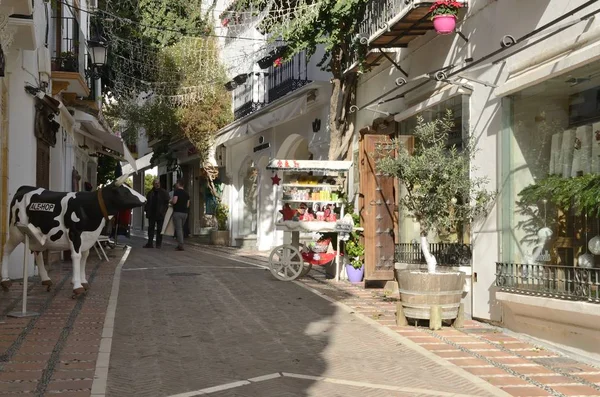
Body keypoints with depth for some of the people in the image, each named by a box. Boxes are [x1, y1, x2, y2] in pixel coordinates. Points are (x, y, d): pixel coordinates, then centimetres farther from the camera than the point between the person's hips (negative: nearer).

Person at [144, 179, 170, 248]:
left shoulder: (164, 192, 0)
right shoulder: (150, 193, 12)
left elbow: (166, 203, -2)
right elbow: (147, 203, 16)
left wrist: (164, 212, -11)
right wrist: (147, 212, 6)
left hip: (160, 214, -4)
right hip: (151, 214, 4)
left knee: (159, 229, 1)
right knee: (150, 228, 5)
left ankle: (158, 244, 6)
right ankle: (150, 243, 8)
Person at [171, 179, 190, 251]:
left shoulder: (177, 191, -8)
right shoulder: (186, 193, 13)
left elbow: (174, 201, -20)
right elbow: (188, 205, 14)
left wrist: (170, 202, 1)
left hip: (177, 212, -7)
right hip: (185, 213, 7)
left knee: (178, 229, -7)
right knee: (181, 228, 17)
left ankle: (181, 245, -13)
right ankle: (180, 244, 18)